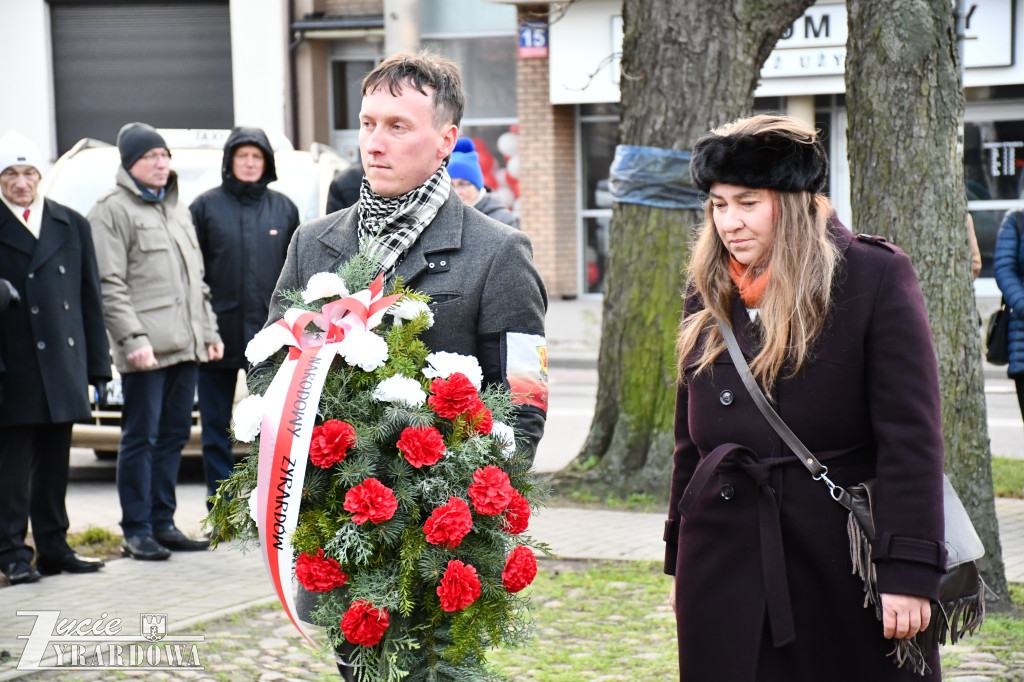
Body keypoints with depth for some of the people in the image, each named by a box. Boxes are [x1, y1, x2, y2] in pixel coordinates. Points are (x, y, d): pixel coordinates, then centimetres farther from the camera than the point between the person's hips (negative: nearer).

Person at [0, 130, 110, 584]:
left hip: (64, 365, 4)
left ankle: (53, 547, 17)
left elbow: (91, 299, 12)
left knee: (55, 462, 10)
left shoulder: (72, 225, 13)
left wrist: (96, 365, 8)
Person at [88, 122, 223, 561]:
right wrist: (133, 338, -18)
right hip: (146, 350, -7)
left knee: (174, 435, 9)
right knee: (141, 438, -4)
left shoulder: (177, 209, 21)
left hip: (186, 345, 7)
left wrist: (209, 331, 18)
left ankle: (162, 523, 16)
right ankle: (136, 531, 1)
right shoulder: (112, 210, -3)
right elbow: (110, 285, -10)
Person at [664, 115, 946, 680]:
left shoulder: (875, 278, -6)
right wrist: (680, 561, 16)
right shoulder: (707, 293, 10)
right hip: (724, 563, 4)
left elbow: (912, 434, -10)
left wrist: (909, 571, -16)